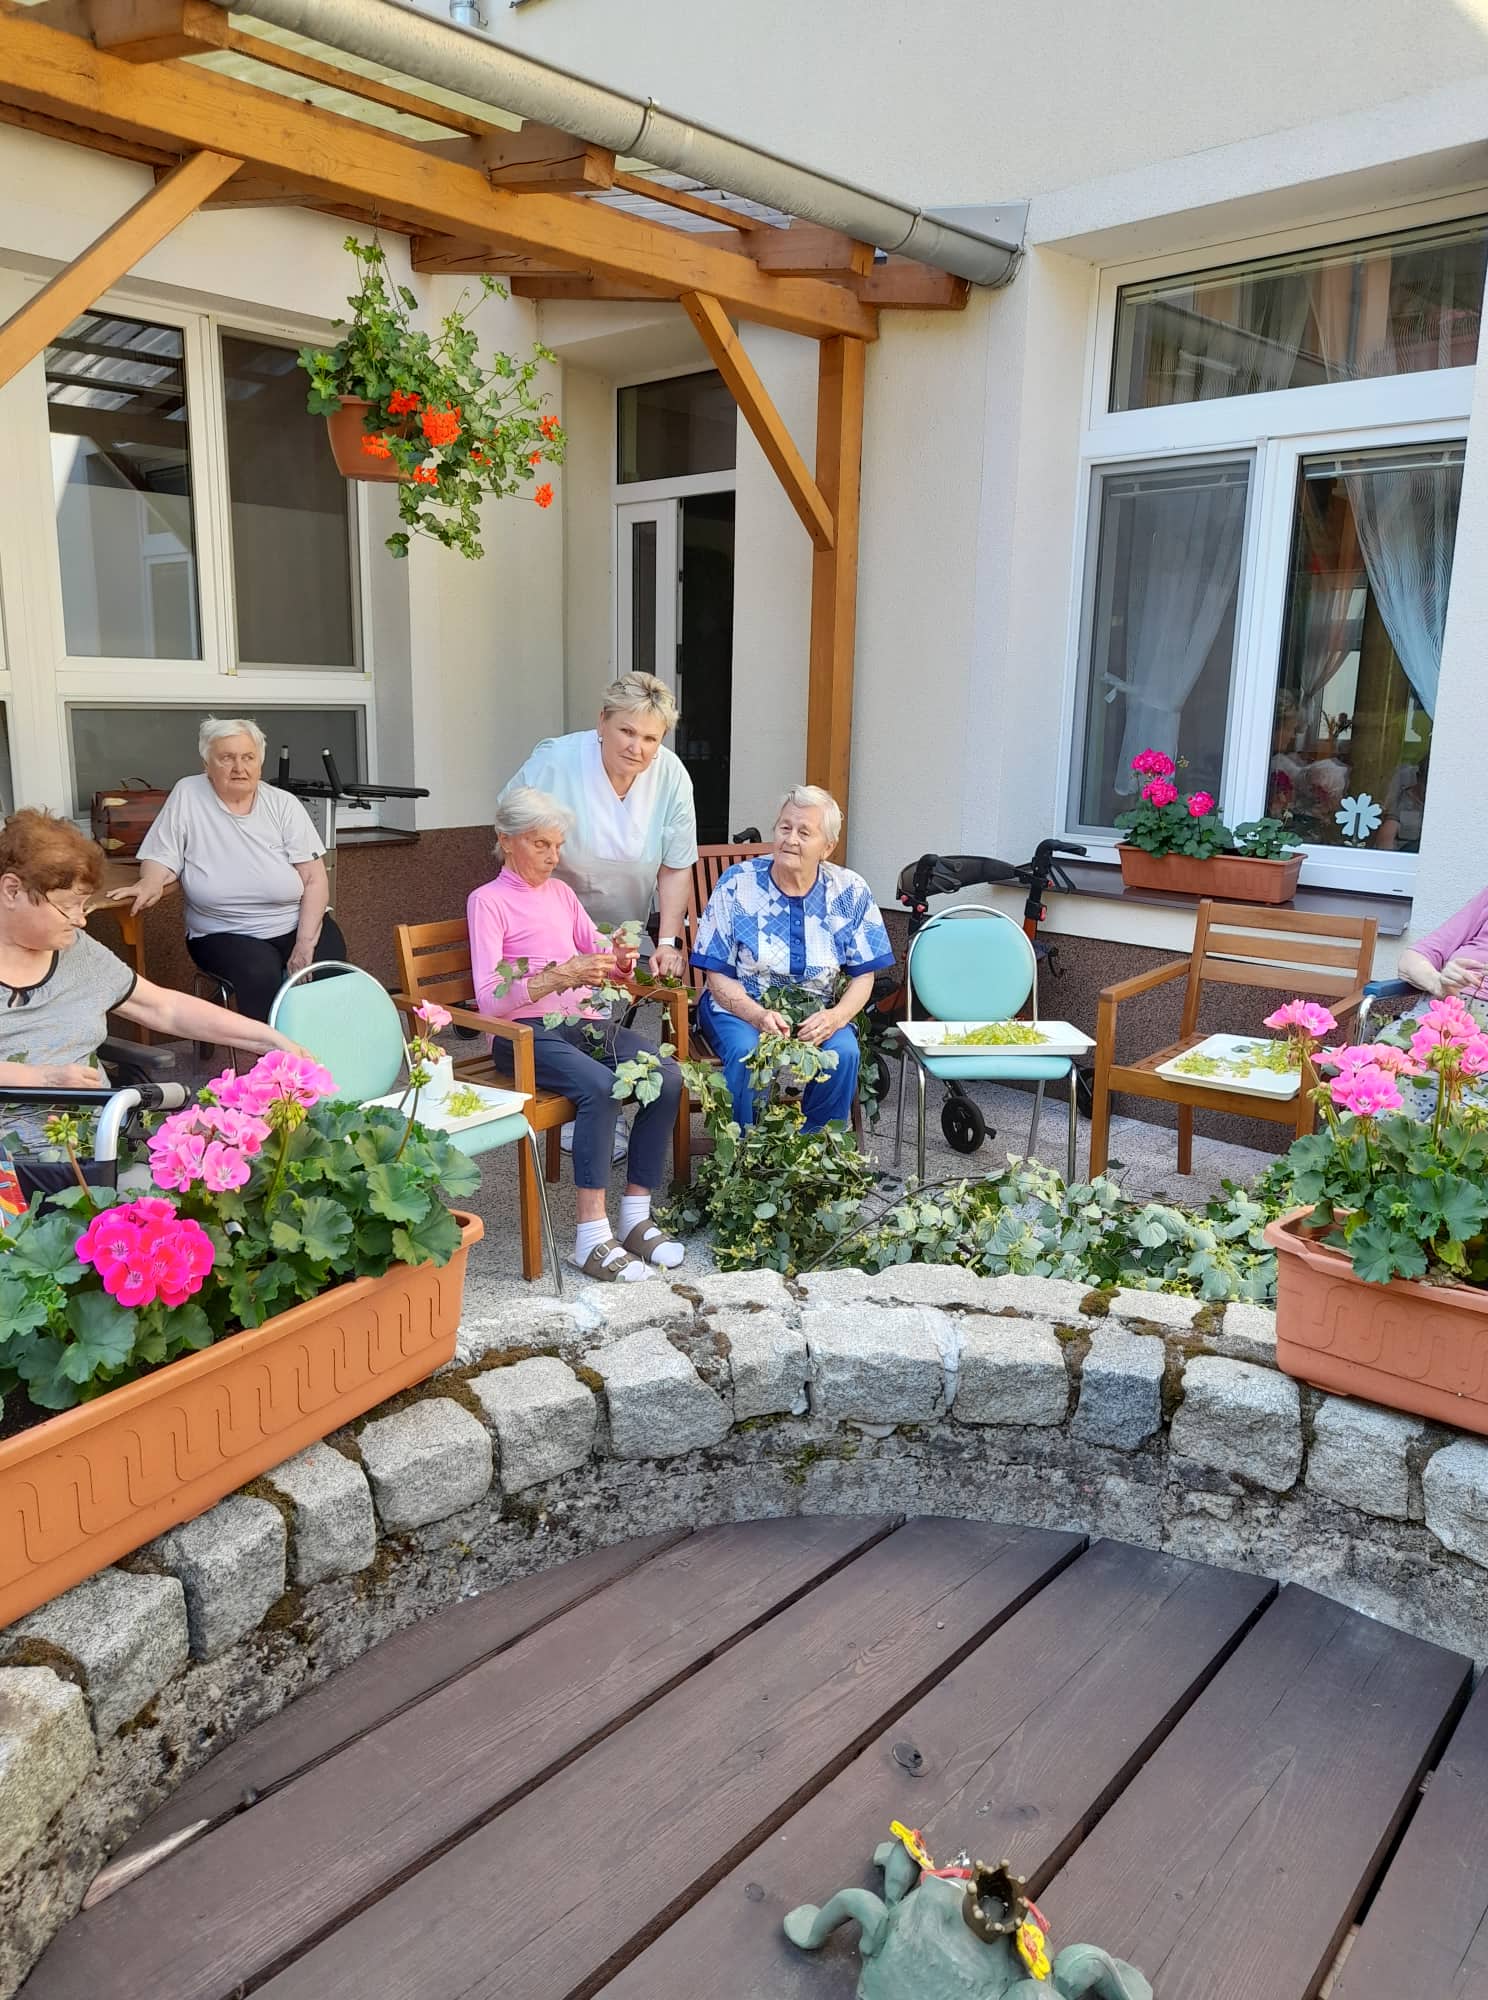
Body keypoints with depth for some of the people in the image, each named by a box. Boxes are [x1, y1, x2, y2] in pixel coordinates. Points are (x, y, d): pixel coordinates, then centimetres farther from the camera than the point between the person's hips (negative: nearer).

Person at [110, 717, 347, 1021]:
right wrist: (150, 884, -24)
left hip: (298, 925, 1)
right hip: (225, 935, -1)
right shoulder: (187, 795, 0)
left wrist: (305, 945, -14)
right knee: (260, 976, -31)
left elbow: (315, 880, -2)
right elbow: (163, 857, 0)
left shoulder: (284, 804, 1)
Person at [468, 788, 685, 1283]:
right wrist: (560, 977, -23)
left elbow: (599, 953, 23)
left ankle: (636, 1218, -16)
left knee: (667, 1075, -22)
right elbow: (489, 998, -10)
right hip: (527, 1032, -6)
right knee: (600, 1086, -35)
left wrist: (620, 959, -2)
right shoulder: (488, 900, 1)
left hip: (583, 1021, 6)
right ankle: (593, 1238, -31)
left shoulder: (560, 892, 21)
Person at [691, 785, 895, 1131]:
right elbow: (718, 977, -6)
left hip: (816, 1015, 2)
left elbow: (863, 976, 2)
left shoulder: (851, 892, -2)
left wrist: (836, 1017, -19)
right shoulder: (737, 885, -7)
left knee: (844, 1052, -28)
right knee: (747, 1052, -33)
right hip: (741, 1008, -1)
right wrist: (759, 1016, -25)